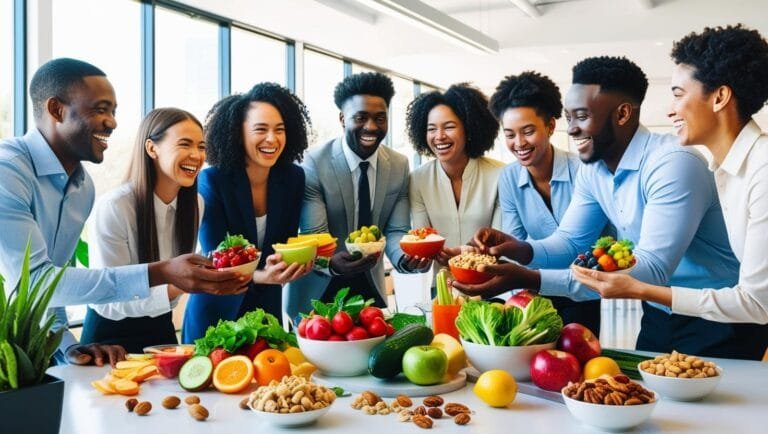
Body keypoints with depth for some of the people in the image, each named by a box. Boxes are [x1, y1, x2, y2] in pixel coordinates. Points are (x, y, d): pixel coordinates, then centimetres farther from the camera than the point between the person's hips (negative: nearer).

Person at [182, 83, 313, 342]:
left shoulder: (293, 178, -8)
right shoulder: (212, 181, -18)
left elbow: (287, 241, 0)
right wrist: (260, 275, -39)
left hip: (267, 309, 4)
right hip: (217, 313, -3)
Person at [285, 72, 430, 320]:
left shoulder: (399, 166, -4)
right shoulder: (314, 163, -17)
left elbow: (396, 231, -6)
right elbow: (313, 234, -22)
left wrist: (407, 258, -30)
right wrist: (331, 262, -44)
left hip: (370, 289, 4)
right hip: (318, 291, -4)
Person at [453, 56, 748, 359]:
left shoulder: (673, 163, -28)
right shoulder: (592, 170, -3)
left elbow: (652, 269, -35)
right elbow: (571, 241, 3)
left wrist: (531, 279, -41)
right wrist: (521, 250, -22)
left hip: (715, 325, -7)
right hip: (657, 316, 7)